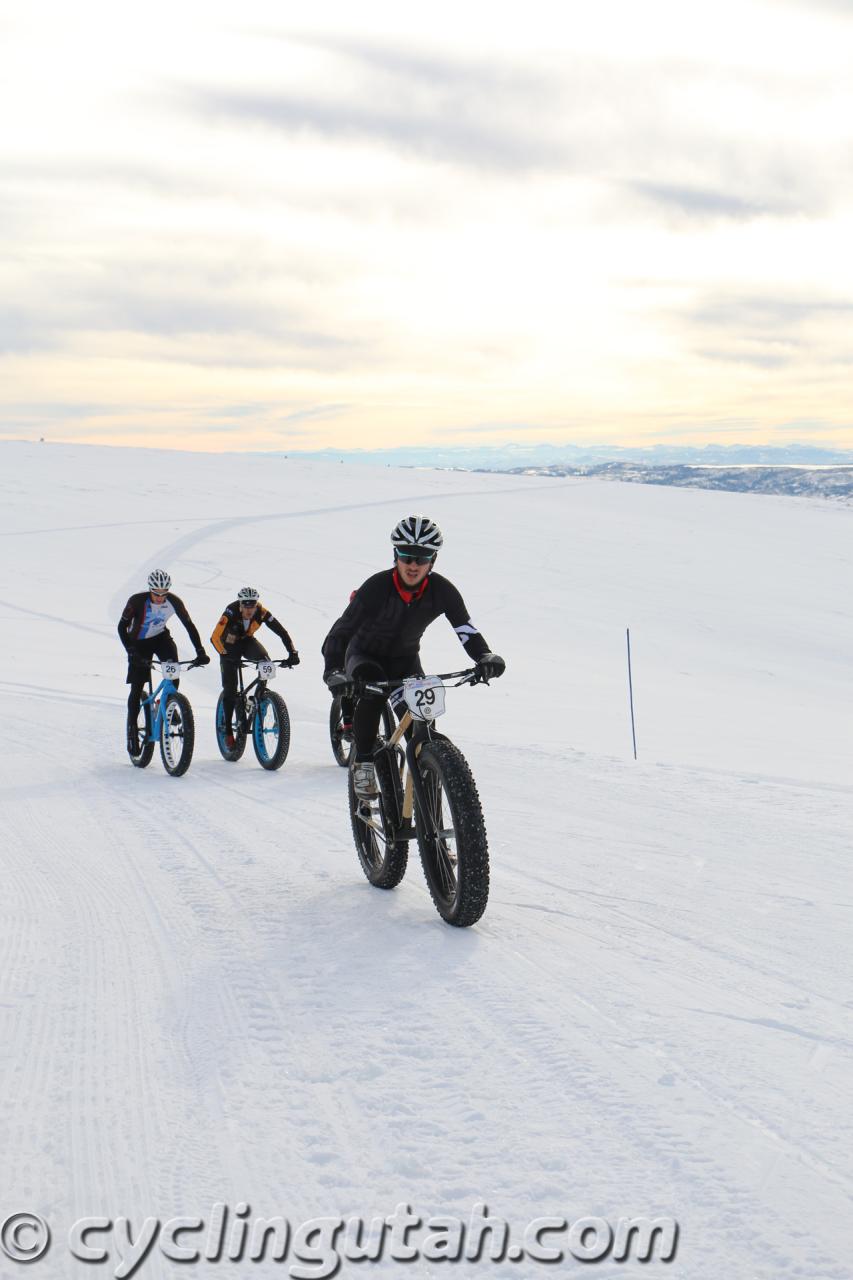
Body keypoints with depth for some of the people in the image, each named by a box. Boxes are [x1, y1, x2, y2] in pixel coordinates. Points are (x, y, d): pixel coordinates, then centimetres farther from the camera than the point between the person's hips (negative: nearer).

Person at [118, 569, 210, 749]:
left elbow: (189, 625, -14)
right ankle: (132, 728, 11)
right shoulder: (137, 601, -28)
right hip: (139, 642, -2)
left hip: (161, 638, 2)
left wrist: (200, 652, -22)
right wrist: (132, 652, -34)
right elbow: (122, 627, -23)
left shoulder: (174, 601, -21)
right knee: (137, 688, -4)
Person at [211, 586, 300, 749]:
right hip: (230, 646, -2)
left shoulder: (261, 613, -27)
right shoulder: (231, 612, -34)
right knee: (230, 688, -7)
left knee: (265, 660, -31)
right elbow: (215, 637, -39)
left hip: (247, 641, 2)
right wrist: (225, 655, -48)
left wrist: (292, 653, -33)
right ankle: (228, 730, 5)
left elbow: (281, 632, -25)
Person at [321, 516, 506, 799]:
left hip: (405, 660, 3)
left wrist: (486, 658, -43)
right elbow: (340, 632, -30)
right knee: (372, 688, -35)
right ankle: (363, 764, -24)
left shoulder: (442, 590, -21)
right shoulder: (377, 586, -29)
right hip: (365, 656, -3)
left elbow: (467, 631, -22)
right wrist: (333, 672, -47)